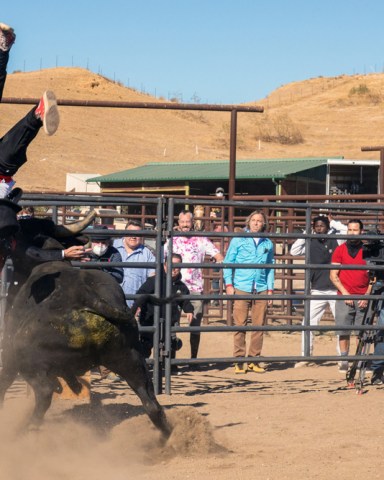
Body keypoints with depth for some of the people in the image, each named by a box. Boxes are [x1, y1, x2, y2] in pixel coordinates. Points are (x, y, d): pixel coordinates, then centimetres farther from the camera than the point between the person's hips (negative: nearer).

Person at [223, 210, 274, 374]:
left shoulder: (267, 243, 13)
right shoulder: (238, 240, 6)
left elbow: (270, 267, 18)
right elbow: (228, 262, 7)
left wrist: (270, 289, 11)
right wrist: (228, 284, -3)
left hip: (261, 290, 2)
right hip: (241, 289, -2)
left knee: (259, 325, 2)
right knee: (240, 325, -4)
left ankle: (254, 360, 10)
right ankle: (239, 361, 0)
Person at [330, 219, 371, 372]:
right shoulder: (340, 250, 6)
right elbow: (333, 275, 4)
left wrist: (367, 295, -4)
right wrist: (344, 292, -7)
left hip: (363, 298, 0)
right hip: (344, 297, 0)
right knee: (344, 332, -2)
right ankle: (344, 361, 2)